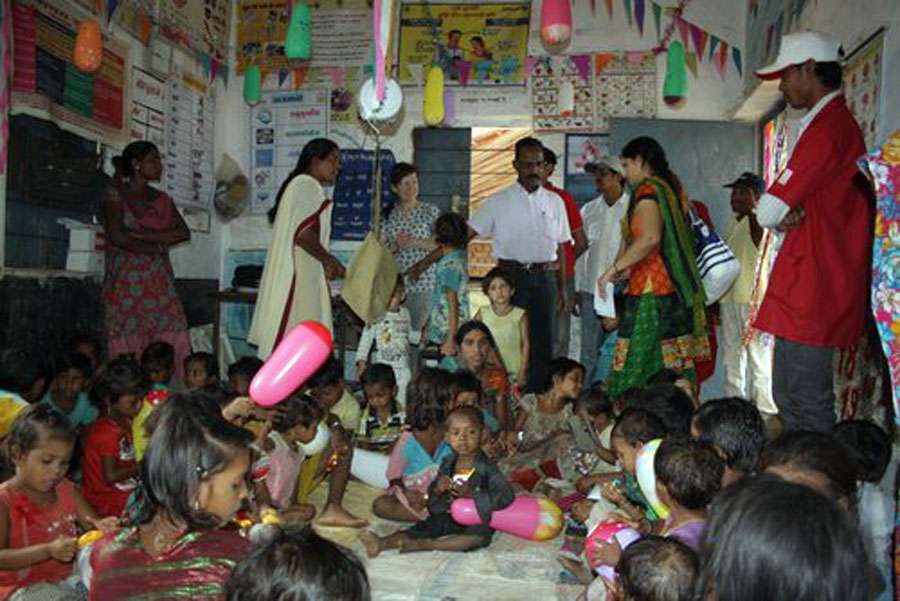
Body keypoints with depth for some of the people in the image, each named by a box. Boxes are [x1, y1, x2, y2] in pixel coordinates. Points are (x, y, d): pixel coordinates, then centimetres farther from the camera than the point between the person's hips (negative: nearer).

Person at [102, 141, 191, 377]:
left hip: (159, 285, 4)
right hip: (126, 284, -4)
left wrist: (143, 236, -8)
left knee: (174, 348, -8)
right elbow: (116, 236, -9)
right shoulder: (116, 194, 4)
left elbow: (184, 233, 3)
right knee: (128, 351, -6)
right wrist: (158, 247, -2)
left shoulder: (162, 199, 17)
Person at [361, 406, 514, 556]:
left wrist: (471, 494, -30)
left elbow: (506, 496, -22)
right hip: (447, 516, 5)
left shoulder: (487, 467, -11)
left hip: (476, 522, -5)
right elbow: (432, 500, 11)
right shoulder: (447, 463, 4)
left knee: (480, 536, -33)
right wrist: (437, 490, -14)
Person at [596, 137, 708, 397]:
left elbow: (650, 238, -24)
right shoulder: (672, 188, 19)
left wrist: (614, 269, -17)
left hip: (650, 290, -9)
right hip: (677, 289, 9)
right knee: (677, 368, 8)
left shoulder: (648, 190, -7)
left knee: (636, 370, -8)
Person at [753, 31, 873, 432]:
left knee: (807, 405, -4)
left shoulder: (827, 128, -15)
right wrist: (786, 213, -1)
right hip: (802, 292, 10)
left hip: (814, 292, -10)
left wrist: (779, 213, 1)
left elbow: (768, 211, -18)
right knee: (788, 399, 17)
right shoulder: (837, 123, 20)